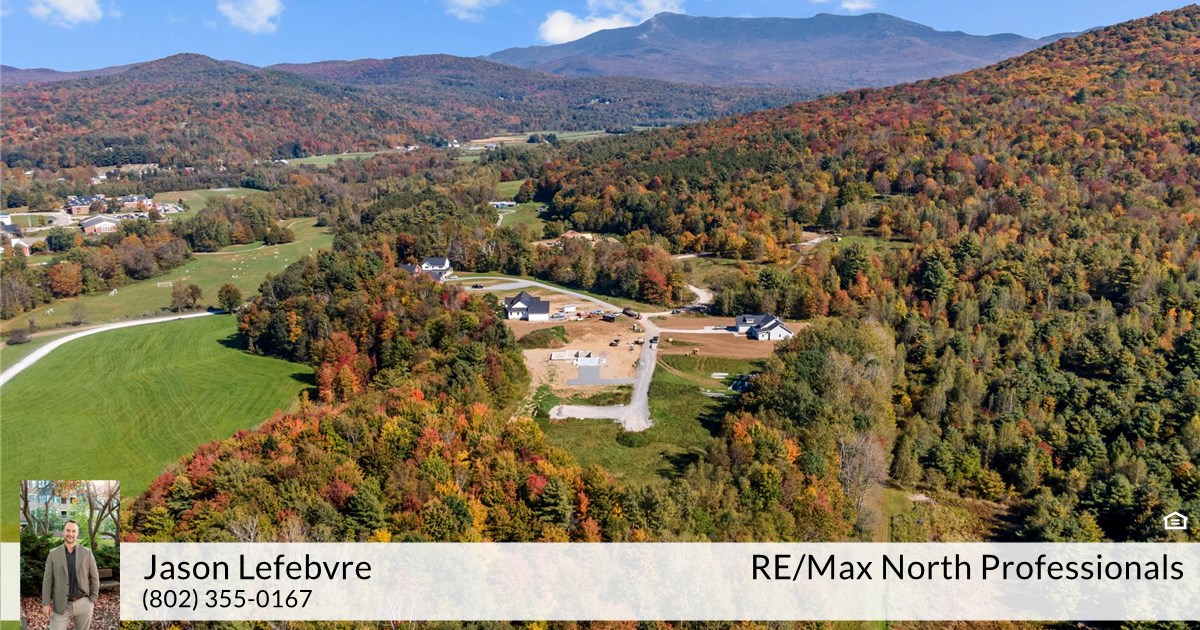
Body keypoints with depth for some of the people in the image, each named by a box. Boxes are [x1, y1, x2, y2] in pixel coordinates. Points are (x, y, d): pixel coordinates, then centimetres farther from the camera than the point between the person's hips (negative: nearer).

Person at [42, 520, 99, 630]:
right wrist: (46, 603, -3)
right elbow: (47, 579, 1)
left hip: (83, 603, 0)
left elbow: (94, 577, 4)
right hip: (61, 604, 0)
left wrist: (93, 600, -1)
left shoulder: (87, 553, 0)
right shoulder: (53, 554, 0)